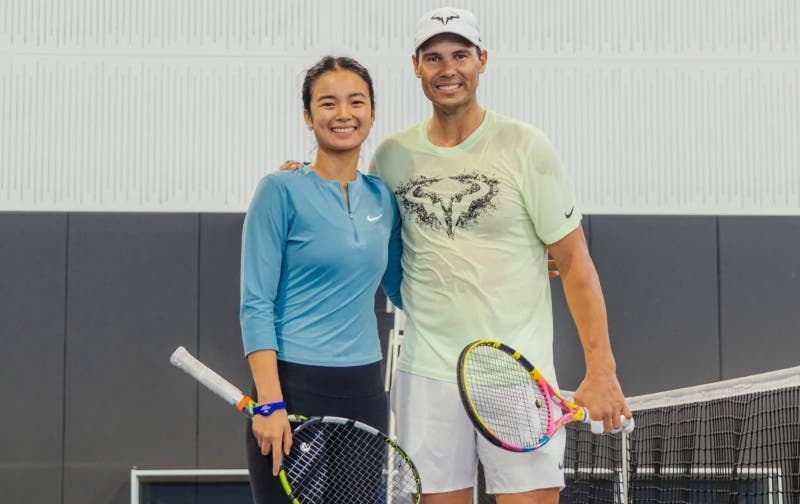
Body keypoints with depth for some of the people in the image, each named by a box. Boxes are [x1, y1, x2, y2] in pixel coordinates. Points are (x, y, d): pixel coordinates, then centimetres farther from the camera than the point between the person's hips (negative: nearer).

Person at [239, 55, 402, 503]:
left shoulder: (383, 197, 9)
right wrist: (270, 403, -18)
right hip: (294, 385, -5)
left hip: (364, 388, 5)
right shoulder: (282, 191, -6)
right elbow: (256, 306, -10)